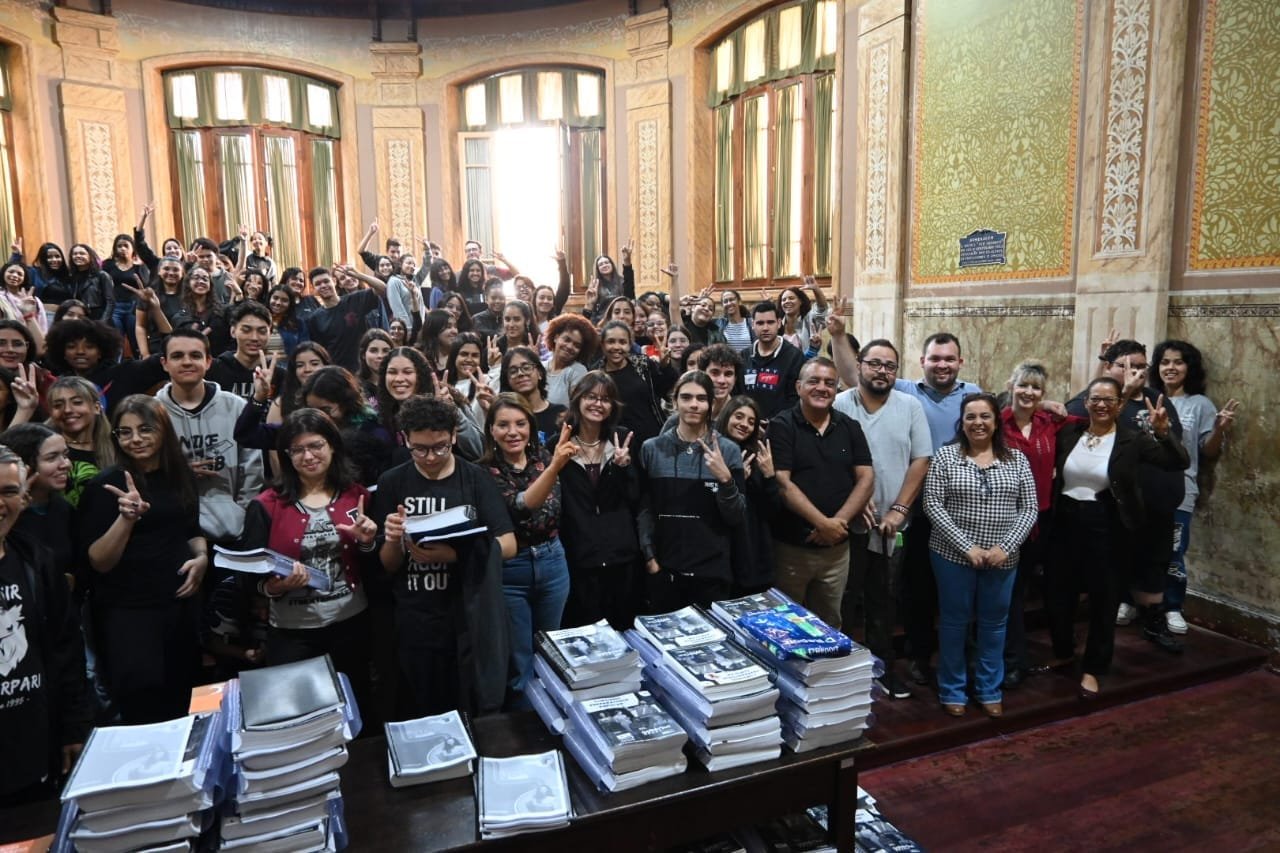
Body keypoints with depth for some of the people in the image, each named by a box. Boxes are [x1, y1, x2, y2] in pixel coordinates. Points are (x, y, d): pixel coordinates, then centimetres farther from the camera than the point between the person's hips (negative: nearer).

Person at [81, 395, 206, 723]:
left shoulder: (181, 476, 5)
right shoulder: (107, 484, -9)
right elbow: (99, 562, -14)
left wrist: (202, 558, 0)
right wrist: (126, 516, -28)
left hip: (181, 604, 5)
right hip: (127, 611, -5)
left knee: (178, 707, 16)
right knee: (143, 718, -5)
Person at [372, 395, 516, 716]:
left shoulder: (475, 478, -4)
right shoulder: (392, 483, 0)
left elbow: (508, 546, -8)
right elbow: (388, 566, 4)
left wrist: (454, 555, -24)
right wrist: (393, 541, -19)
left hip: (471, 621, -1)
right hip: (415, 624, 2)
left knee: (478, 715, 10)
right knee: (423, 717, 15)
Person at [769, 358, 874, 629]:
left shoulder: (850, 427, 7)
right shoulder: (782, 426, -7)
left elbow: (866, 478, 1)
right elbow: (782, 483, -14)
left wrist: (839, 521, -13)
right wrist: (823, 523, -20)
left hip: (837, 546, 4)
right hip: (791, 545, -4)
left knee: (830, 622, 16)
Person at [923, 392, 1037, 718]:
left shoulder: (1017, 459, 3)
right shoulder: (945, 455, -4)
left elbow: (1029, 509, 1)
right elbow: (933, 505, -9)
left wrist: (1005, 547, -12)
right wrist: (967, 546, -15)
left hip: (1003, 557, 2)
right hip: (954, 554, -2)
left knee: (994, 623, 14)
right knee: (954, 622, 8)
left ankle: (990, 690, 31)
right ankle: (952, 690, 24)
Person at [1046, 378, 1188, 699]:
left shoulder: (1133, 439, -7)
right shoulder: (1068, 433, 1)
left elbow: (1180, 463, -16)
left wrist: (1163, 431, -30)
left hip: (1107, 527, -3)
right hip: (1065, 521, 3)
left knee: (1103, 600, 9)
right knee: (1057, 593, 12)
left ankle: (1092, 668, 26)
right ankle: (1063, 652, 37)